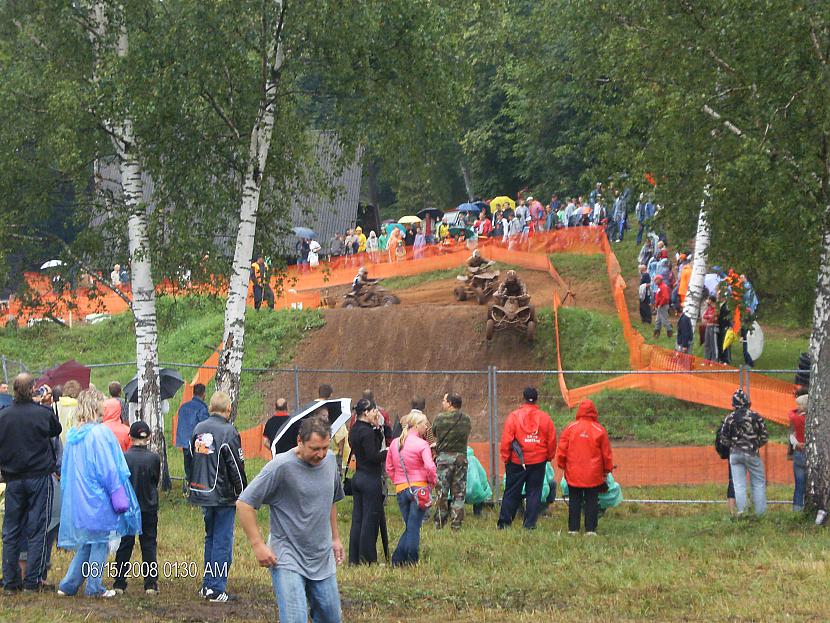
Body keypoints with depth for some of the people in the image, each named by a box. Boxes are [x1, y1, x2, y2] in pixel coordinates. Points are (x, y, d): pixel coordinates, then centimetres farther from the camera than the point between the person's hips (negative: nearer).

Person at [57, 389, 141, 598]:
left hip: (77, 499, 7)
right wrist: (118, 495, -10)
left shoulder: (72, 435, 6)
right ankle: (94, 587, 7)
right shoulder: (100, 433, -15)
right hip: (97, 498, -7)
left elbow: (66, 470, 13)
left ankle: (68, 585, 11)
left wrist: (71, 493, 21)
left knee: (85, 543, 15)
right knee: (100, 541, 4)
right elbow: (108, 469, -16)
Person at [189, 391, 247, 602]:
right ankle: (217, 589, -3)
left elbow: (191, 458, 14)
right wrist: (242, 494, -5)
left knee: (211, 537, 19)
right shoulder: (228, 431, -14)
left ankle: (207, 585, 21)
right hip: (223, 495, -7)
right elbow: (236, 466, -14)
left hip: (202, 493, 7)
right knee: (223, 540, -2)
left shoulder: (199, 429, 6)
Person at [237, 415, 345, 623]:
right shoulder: (281, 467, -16)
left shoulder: (330, 461, 6)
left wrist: (335, 538, 24)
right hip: (287, 560, -7)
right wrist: (258, 545, -16)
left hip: (323, 560, 7)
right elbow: (244, 504, -14)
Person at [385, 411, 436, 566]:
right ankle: (411, 561, -1)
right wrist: (433, 481, -2)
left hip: (400, 489, 5)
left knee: (409, 526, 16)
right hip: (419, 488, -5)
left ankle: (397, 559, 7)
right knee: (414, 527, -1)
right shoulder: (422, 444, -10)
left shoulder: (394, 443, 8)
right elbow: (430, 467, -19)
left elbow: (389, 468, 12)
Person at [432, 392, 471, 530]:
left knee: (441, 493, 3)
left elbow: (434, 433, 5)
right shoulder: (466, 420, 5)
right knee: (459, 493, 7)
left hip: (444, 457, -3)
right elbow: (466, 437, 12)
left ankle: (439, 524, 2)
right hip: (461, 457, 3)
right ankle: (456, 524, 5)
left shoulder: (440, 418, -7)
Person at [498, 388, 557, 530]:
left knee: (512, 492, 7)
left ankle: (504, 522, 8)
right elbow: (552, 441, 4)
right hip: (538, 462, 1)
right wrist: (549, 457, 18)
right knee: (534, 493, 8)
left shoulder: (513, 416, -8)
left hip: (517, 461, -1)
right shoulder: (545, 418, -2)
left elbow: (506, 440, -8)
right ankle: (530, 524, 4)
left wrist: (505, 458, 3)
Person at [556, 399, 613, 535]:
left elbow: (561, 450, -1)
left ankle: (573, 528, 8)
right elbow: (606, 453, 3)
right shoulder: (600, 430, -4)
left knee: (574, 501, 8)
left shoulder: (570, 428, -4)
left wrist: (562, 465, 14)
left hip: (574, 473, 1)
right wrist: (607, 470, 15)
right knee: (592, 501, 5)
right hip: (594, 474, -1)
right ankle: (590, 529, 2)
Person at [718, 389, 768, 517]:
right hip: (752, 454, -2)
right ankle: (760, 511, 4)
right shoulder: (756, 417, -5)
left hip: (735, 454, 2)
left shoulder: (728, 419, 0)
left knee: (739, 485, 4)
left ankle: (741, 510, -3)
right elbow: (764, 438, -1)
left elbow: (723, 440, 3)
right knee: (758, 483, 7)